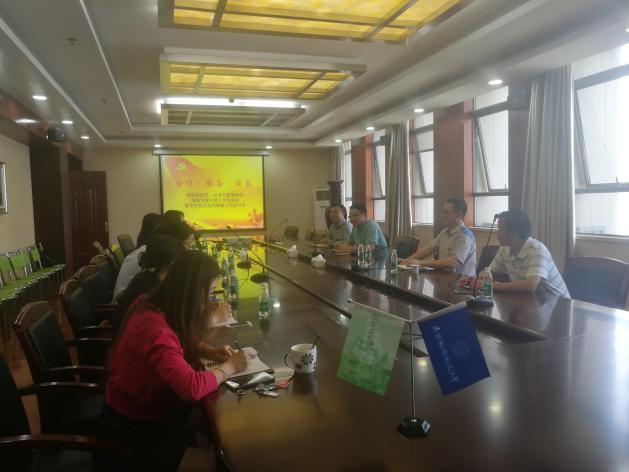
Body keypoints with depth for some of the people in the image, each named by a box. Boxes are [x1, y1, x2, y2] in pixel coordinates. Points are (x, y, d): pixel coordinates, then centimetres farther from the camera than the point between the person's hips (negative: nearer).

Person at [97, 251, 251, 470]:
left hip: (139, 404, 8)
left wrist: (210, 352, -6)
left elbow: (180, 341, 12)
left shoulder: (152, 304, -7)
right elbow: (192, 387, -43)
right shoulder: (155, 330, -35)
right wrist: (230, 367, -25)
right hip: (132, 424, -8)